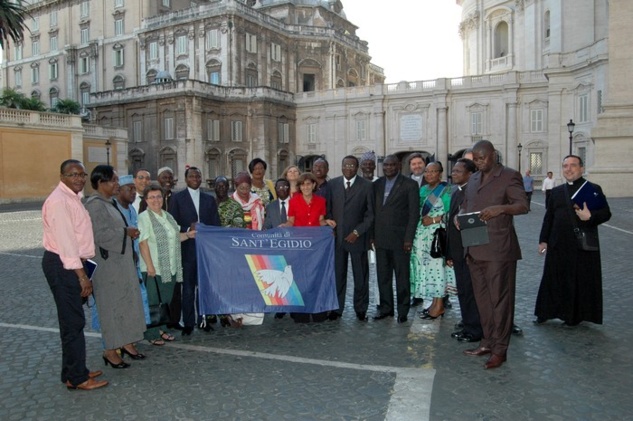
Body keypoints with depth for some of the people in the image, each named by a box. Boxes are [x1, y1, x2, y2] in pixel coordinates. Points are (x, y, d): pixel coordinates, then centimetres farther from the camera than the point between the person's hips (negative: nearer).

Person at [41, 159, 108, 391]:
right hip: (62, 265, -10)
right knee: (73, 322, -4)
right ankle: (77, 378, 7)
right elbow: (65, 241, -21)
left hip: (72, 263, 10)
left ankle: (74, 371, 28)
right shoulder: (59, 201, -17)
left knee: (73, 320, 16)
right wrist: (81, 275, -21)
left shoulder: (74, 197, 13)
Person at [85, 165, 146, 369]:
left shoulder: (110, 203, 12)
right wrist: (127, 232, -17)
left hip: (122, 262, 9)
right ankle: (110, 351, 15)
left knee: (126, 303, 14)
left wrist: (129, 233, 4)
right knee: (111, 306, 2)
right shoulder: (95, 205, -16)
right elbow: (100, 235, -24)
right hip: (108, 265, -9)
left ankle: (126, 343, 26)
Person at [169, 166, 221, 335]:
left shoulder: (209, 199, 13)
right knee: (188, 288, 2)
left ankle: (203, 319, 18)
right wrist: (188, 229, -15)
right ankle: (188, 323, 12)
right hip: (187, 249, -2)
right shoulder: (177, 198, 5)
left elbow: (216, 224, 12)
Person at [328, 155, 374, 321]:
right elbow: (328, 210, 11)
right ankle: (336, 308, 16)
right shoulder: (332, 184, 7)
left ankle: (361, 309, 18)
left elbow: (370, 214, -1)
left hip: (357, 237, -1)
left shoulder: (366, 186, 0)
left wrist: (357, 232, -8)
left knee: (361, 275, 6)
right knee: (337, 274, 5)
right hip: (336, 236, 2)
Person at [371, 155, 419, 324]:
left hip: (399, 238, -4)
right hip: (381, 238, 4)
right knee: (383, 276, 9)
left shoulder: (410, 185, -2)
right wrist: (372, 235, 5)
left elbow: (414, 213, -5)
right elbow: (373, 211, 11)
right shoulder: (377, 184, 11)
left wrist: (409, 238, -11)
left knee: (402, 276, 4)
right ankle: (386, 308, 20)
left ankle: (403, 311, 15)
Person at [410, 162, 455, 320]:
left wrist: (434, 219, -17)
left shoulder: (446, 190, -6)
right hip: (423, 235, 7)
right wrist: (421, 220, 3)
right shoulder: (423, 189, 15)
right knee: (427, 268, 9)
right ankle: (435, 302, 18)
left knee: (437, 267, -3)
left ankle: (439, 305, 5)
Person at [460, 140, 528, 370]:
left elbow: (523, 205, -12)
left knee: (500, 298, -1)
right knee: (481, 297, 13)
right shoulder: (473, 179, 18)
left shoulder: (509, 176, -3)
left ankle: (500, 349, 8)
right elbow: (465, 204, 24)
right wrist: (461, 215, 1)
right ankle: (487, 342, 25)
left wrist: (500, 208, -31)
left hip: (498, 249, -7)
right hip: (475, 248, 7)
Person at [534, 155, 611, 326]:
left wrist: (590, 216, -24)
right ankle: (546, 312, 20)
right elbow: (549, 217, 11)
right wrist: (543, 240, 6)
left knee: (581, 280, 5)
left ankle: (575, 316, 19)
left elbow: (606, 213, -4)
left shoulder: (593, 189, 1)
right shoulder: (556, 191, 12)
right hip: (558, 245, 4)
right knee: (554, 278, 9)